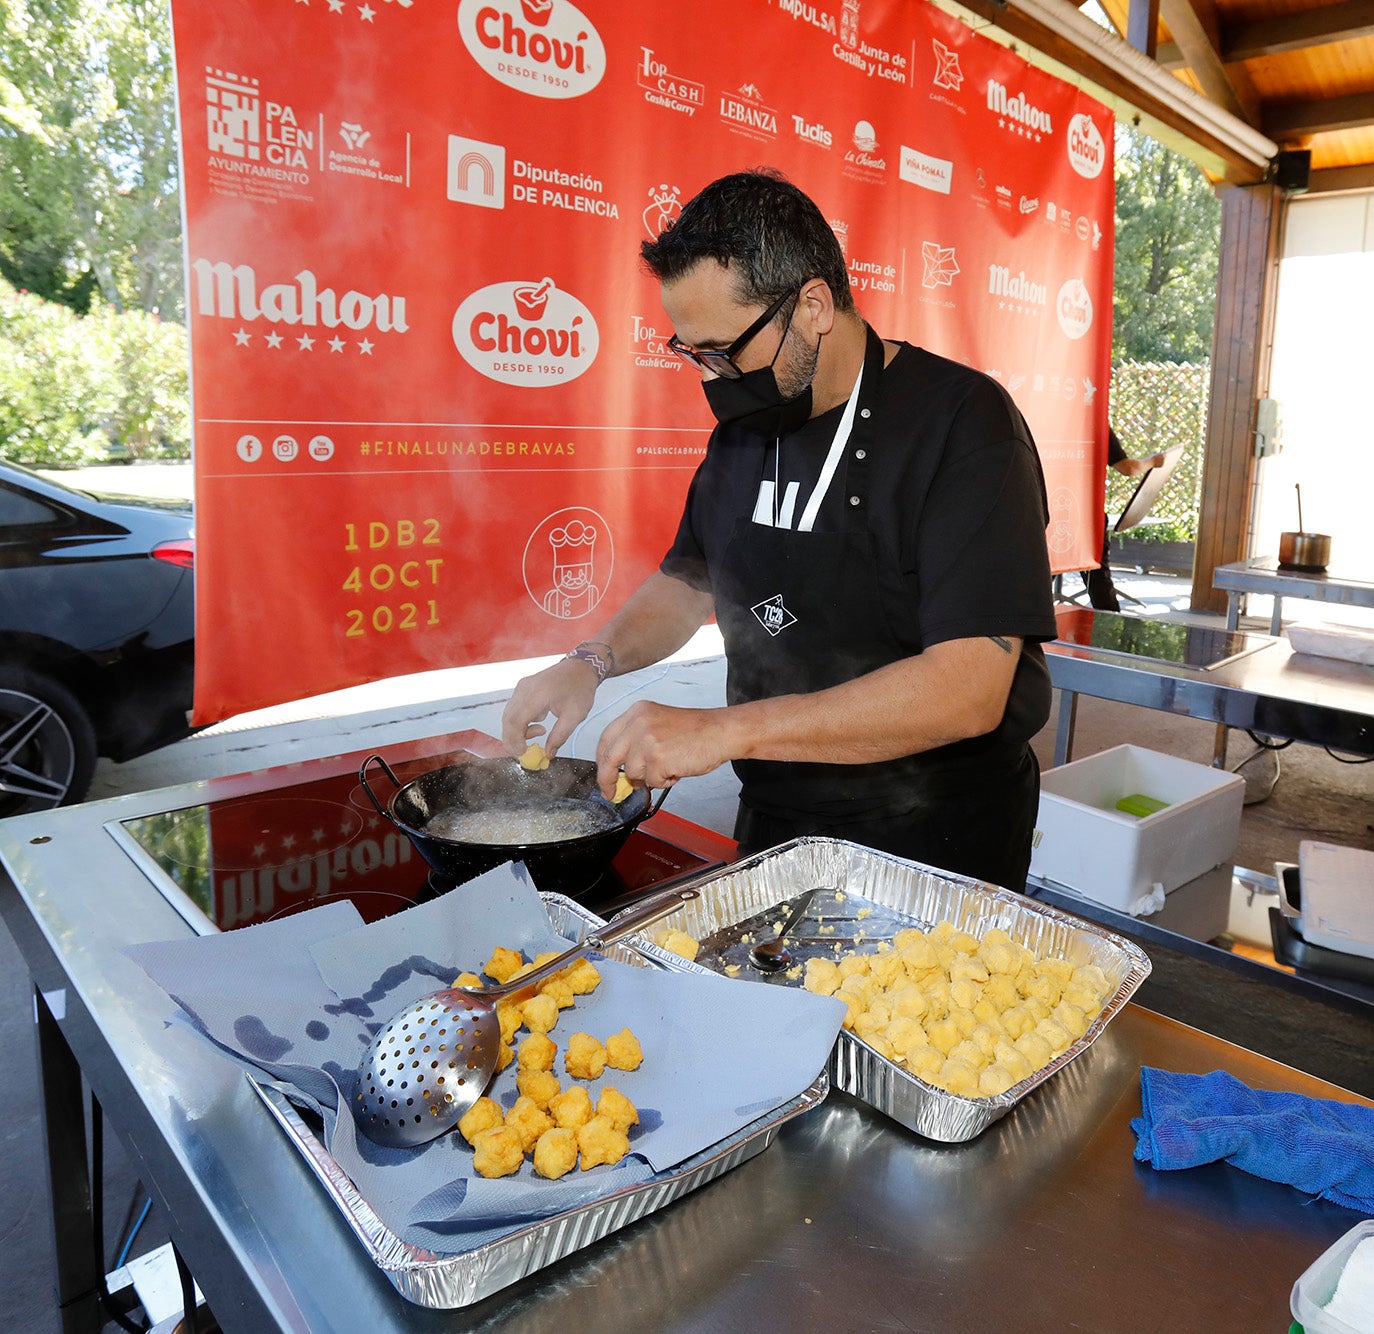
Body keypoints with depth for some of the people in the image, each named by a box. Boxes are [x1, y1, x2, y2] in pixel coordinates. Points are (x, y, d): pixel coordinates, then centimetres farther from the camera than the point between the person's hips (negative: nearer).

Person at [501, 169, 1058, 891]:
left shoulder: (961, 420, -19)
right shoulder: (742, 429, 2)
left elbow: (970, 688, -28)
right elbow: (686, 582, 16)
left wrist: (725, 729, -30)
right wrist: (592, 661, -4)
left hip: (937, 843, -6)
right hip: (773, 825, 6)